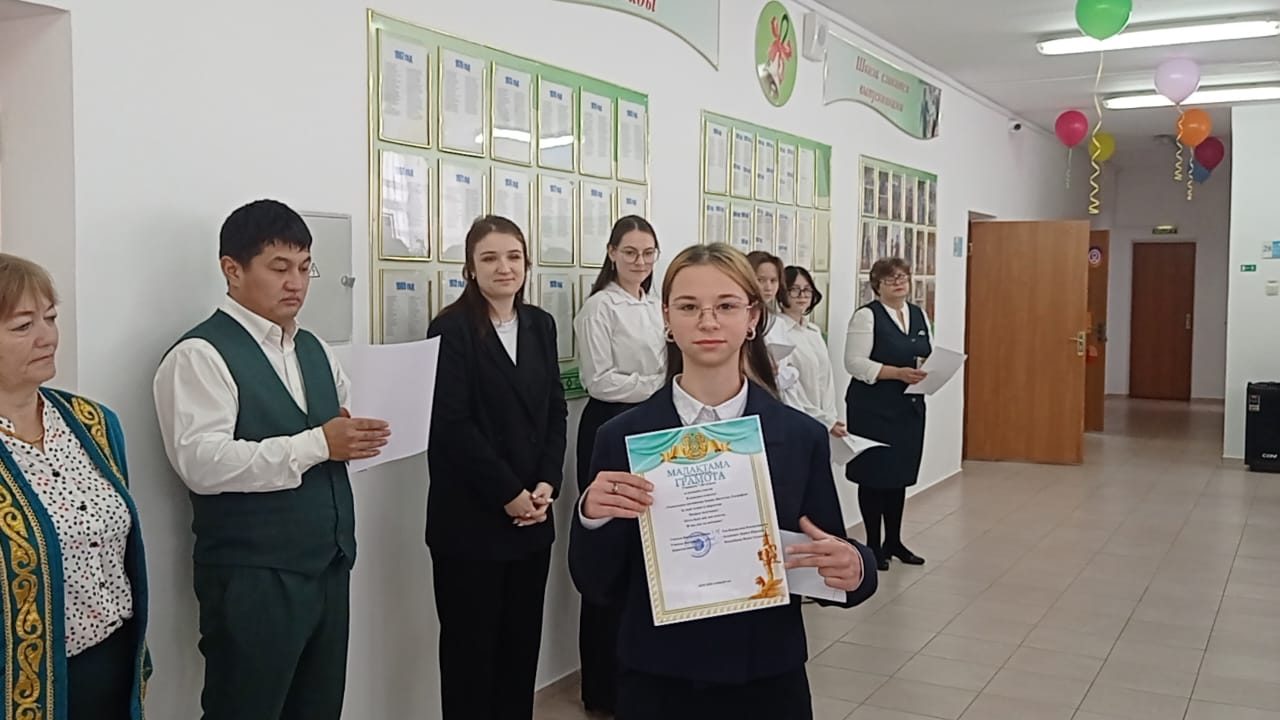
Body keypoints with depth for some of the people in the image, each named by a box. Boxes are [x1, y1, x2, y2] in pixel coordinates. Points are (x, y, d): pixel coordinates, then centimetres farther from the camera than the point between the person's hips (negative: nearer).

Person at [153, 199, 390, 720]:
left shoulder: (313, 349, 14)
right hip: (253, 580, -7)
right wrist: (317, 444, -24)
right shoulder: (200, 355, -11)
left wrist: (358, 437, -4)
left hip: (328, 567, 7)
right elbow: (202, 464, -22)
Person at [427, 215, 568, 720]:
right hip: (471, 519, -5)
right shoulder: (451, 328, -9)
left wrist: (547, 484, -4)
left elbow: (554, 412, 9)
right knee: (470, 644, 5)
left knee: (523, 640, 12)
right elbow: (450, 424, -14)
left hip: (533, 516, 5)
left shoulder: (540, 325, 9)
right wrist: (508, 493, -13)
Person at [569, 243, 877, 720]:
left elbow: (831, 567, 1)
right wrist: (593, 518, -21)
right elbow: (597, 586, -3)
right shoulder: (622, 437, -7)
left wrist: (854, 569, -20)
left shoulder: (801, 437, -5)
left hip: (768, 680, 1)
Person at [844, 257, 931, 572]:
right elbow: (855, 363, -15)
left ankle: (894, 540, 25)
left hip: (910, 406, 6)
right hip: (874, 407, -6)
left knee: (901, 474, 13)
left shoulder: (919, 315, 12)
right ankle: (873, 545, 13)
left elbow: (927, 357, 19)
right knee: (874, 475, 1)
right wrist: (899, 373, -23)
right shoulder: (867, 315, -9)